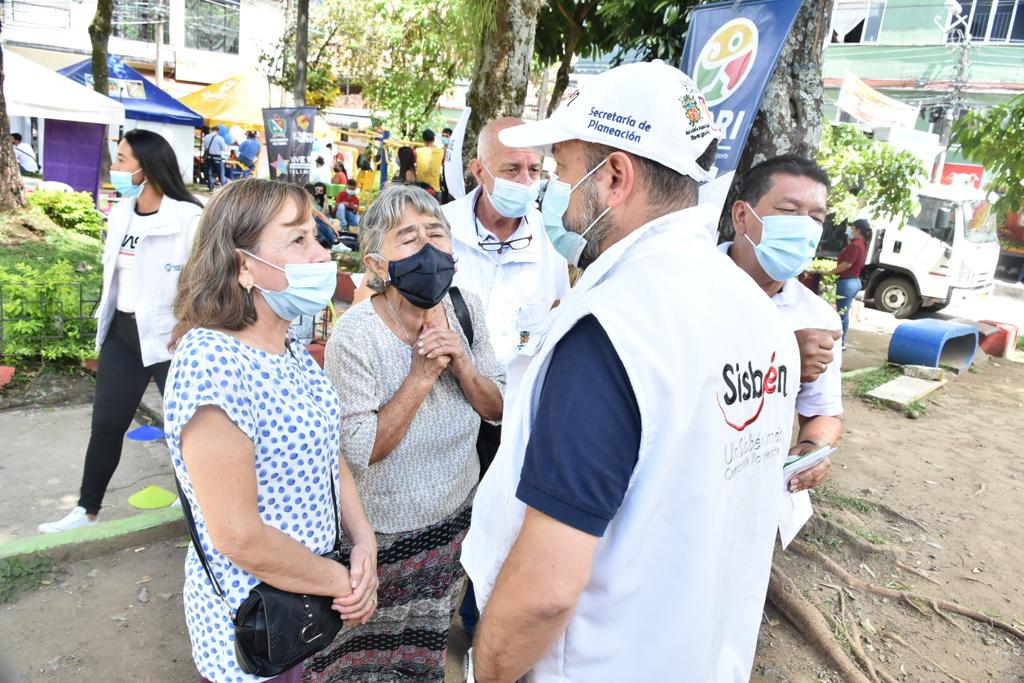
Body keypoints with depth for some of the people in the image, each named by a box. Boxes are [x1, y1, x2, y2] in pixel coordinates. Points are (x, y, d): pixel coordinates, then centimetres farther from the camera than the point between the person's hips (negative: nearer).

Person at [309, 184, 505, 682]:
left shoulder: (466, 309, -9)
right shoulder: (354, 337, -25)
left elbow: (497, 409, -5)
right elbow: (360, 451, -23)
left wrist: (460, 361, -23)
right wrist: (421, 376, -28)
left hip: (458, 511, 4)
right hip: (388, 533, -4)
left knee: (428, 641, 26)